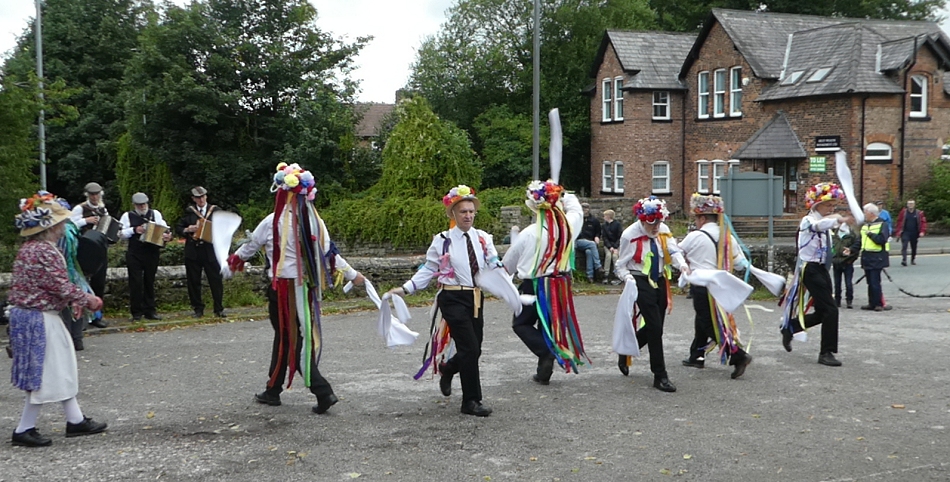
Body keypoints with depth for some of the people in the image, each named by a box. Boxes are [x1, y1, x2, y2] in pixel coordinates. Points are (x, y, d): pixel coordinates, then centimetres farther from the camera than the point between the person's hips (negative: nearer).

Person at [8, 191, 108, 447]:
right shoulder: (46, 252, -21)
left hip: (26, 315, 10)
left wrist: (74, 300, 11)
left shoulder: (28, 249, 10)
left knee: (62, 370, 17)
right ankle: (24, 430, 10)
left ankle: (75, 420, 26)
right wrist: (87, 299, -7)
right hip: (40, 320, -10)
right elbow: (61, 286, -21)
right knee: (45, 376, 1)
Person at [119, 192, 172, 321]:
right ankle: (136, 313, 4)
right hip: (134, 255, -1)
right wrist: (134, 230, -13)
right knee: (136, 282, -3)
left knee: (150, 282, 8)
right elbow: (120, 233, 1)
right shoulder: (127, 216, 6)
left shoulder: (155, 214, 9)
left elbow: (164, 228, 1)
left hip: (152, 253, 2)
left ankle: (150, 311, 15)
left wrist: (166, 235, -20)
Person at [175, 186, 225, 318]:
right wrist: (187, 230, -10)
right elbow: (178, 228, 9)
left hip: (210, 251, -1)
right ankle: (198, 309, 15)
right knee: (194, 281, 5)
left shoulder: (215, 211, 7)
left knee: (216, 280, -2)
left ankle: (219, 309, 6)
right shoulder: (189, 212, 9)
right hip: (193, 252, 1)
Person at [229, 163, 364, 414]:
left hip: (283, 287, -6)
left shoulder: (273, 222, -10)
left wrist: (235, 259, 27)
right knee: (284, 336, 18)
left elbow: (251, 245, 6)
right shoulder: (314, 221, 1)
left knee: (291, 340, 0)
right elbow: (330, 253, 6)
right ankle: (273, 390, 29)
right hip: (306, 287, 6)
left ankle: (323, 392, -10)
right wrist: (352, 274, 19)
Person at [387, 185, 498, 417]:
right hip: (453, 299, -5)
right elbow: (428, 270, -2)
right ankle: (471, 401, 4)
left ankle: (447, 369, 44)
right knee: (469, 349, -10)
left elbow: (494, 267, 3)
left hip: (476, 299, 5)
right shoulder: (442, 241, -5)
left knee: (474, 350, 10)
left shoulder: (483, 238, 5)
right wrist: (406, 289, -12)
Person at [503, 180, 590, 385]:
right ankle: (544, 371, 19)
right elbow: (575, 209, 19)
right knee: (549, 324, 17)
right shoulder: (568, 225, -9)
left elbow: (508, 263, -3)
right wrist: (562, 195, 27)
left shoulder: (529, 233, -18)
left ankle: (547, 353, -11)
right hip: (561, 285, 5)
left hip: (535, 285, -5)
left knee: (521, 323, 13)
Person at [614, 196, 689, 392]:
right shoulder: (630, 235, -12)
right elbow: (621, 265, -5)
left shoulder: (664, 230, 1)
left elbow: (674, 251, -5)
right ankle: (660, 376, -3)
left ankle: (626, 352, 39)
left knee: (654, 327, 12)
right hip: (641, 282, -6)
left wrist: (682, 265, -26)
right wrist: (629, 278, -24)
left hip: (660, 281, 6)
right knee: (655, 328, -11)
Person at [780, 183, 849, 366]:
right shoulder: (808, 221, -12)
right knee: (831, 309, -14)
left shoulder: (825, 223, 16)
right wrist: (839, 220, -51)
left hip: (822, 269, 9)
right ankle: (826, 353, -5)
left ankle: (789, 327, 29)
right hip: (811, 269, -9)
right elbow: (819, 225, -38)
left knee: (823, 313, 10)